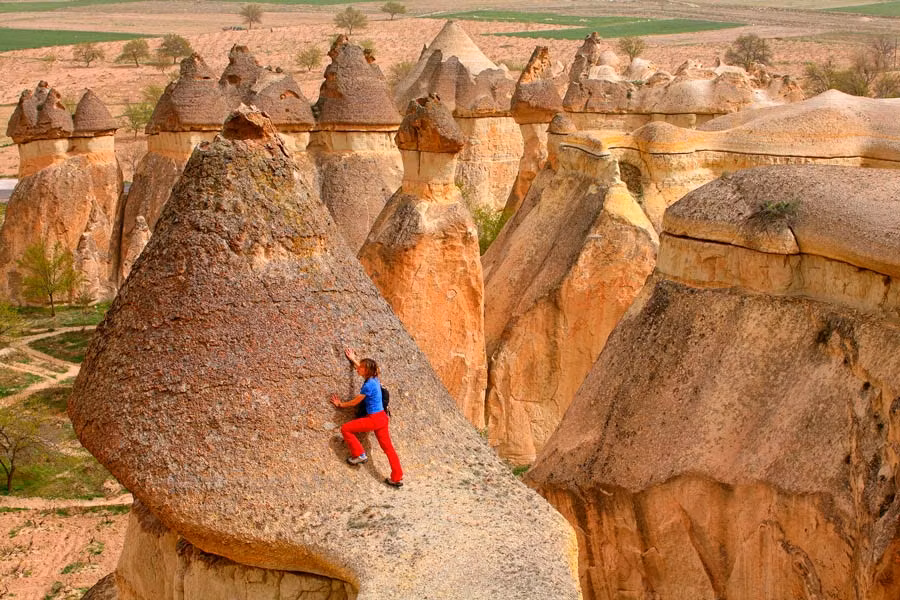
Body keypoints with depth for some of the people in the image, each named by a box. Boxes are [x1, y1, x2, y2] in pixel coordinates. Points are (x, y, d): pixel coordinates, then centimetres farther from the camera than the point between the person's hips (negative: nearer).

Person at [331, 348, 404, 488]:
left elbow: (355, 402, -9)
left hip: (374, 419, -9)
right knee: (388, 447, 11)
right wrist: (353, 360, 39)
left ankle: (359, 454, 2)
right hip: (382, 418, 9)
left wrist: (340, 404, 5)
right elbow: (364, 369, 30)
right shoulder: (374, 379, 7)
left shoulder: (369, 385, -18)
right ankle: (397, 478, 13)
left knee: (345, 428, -4)